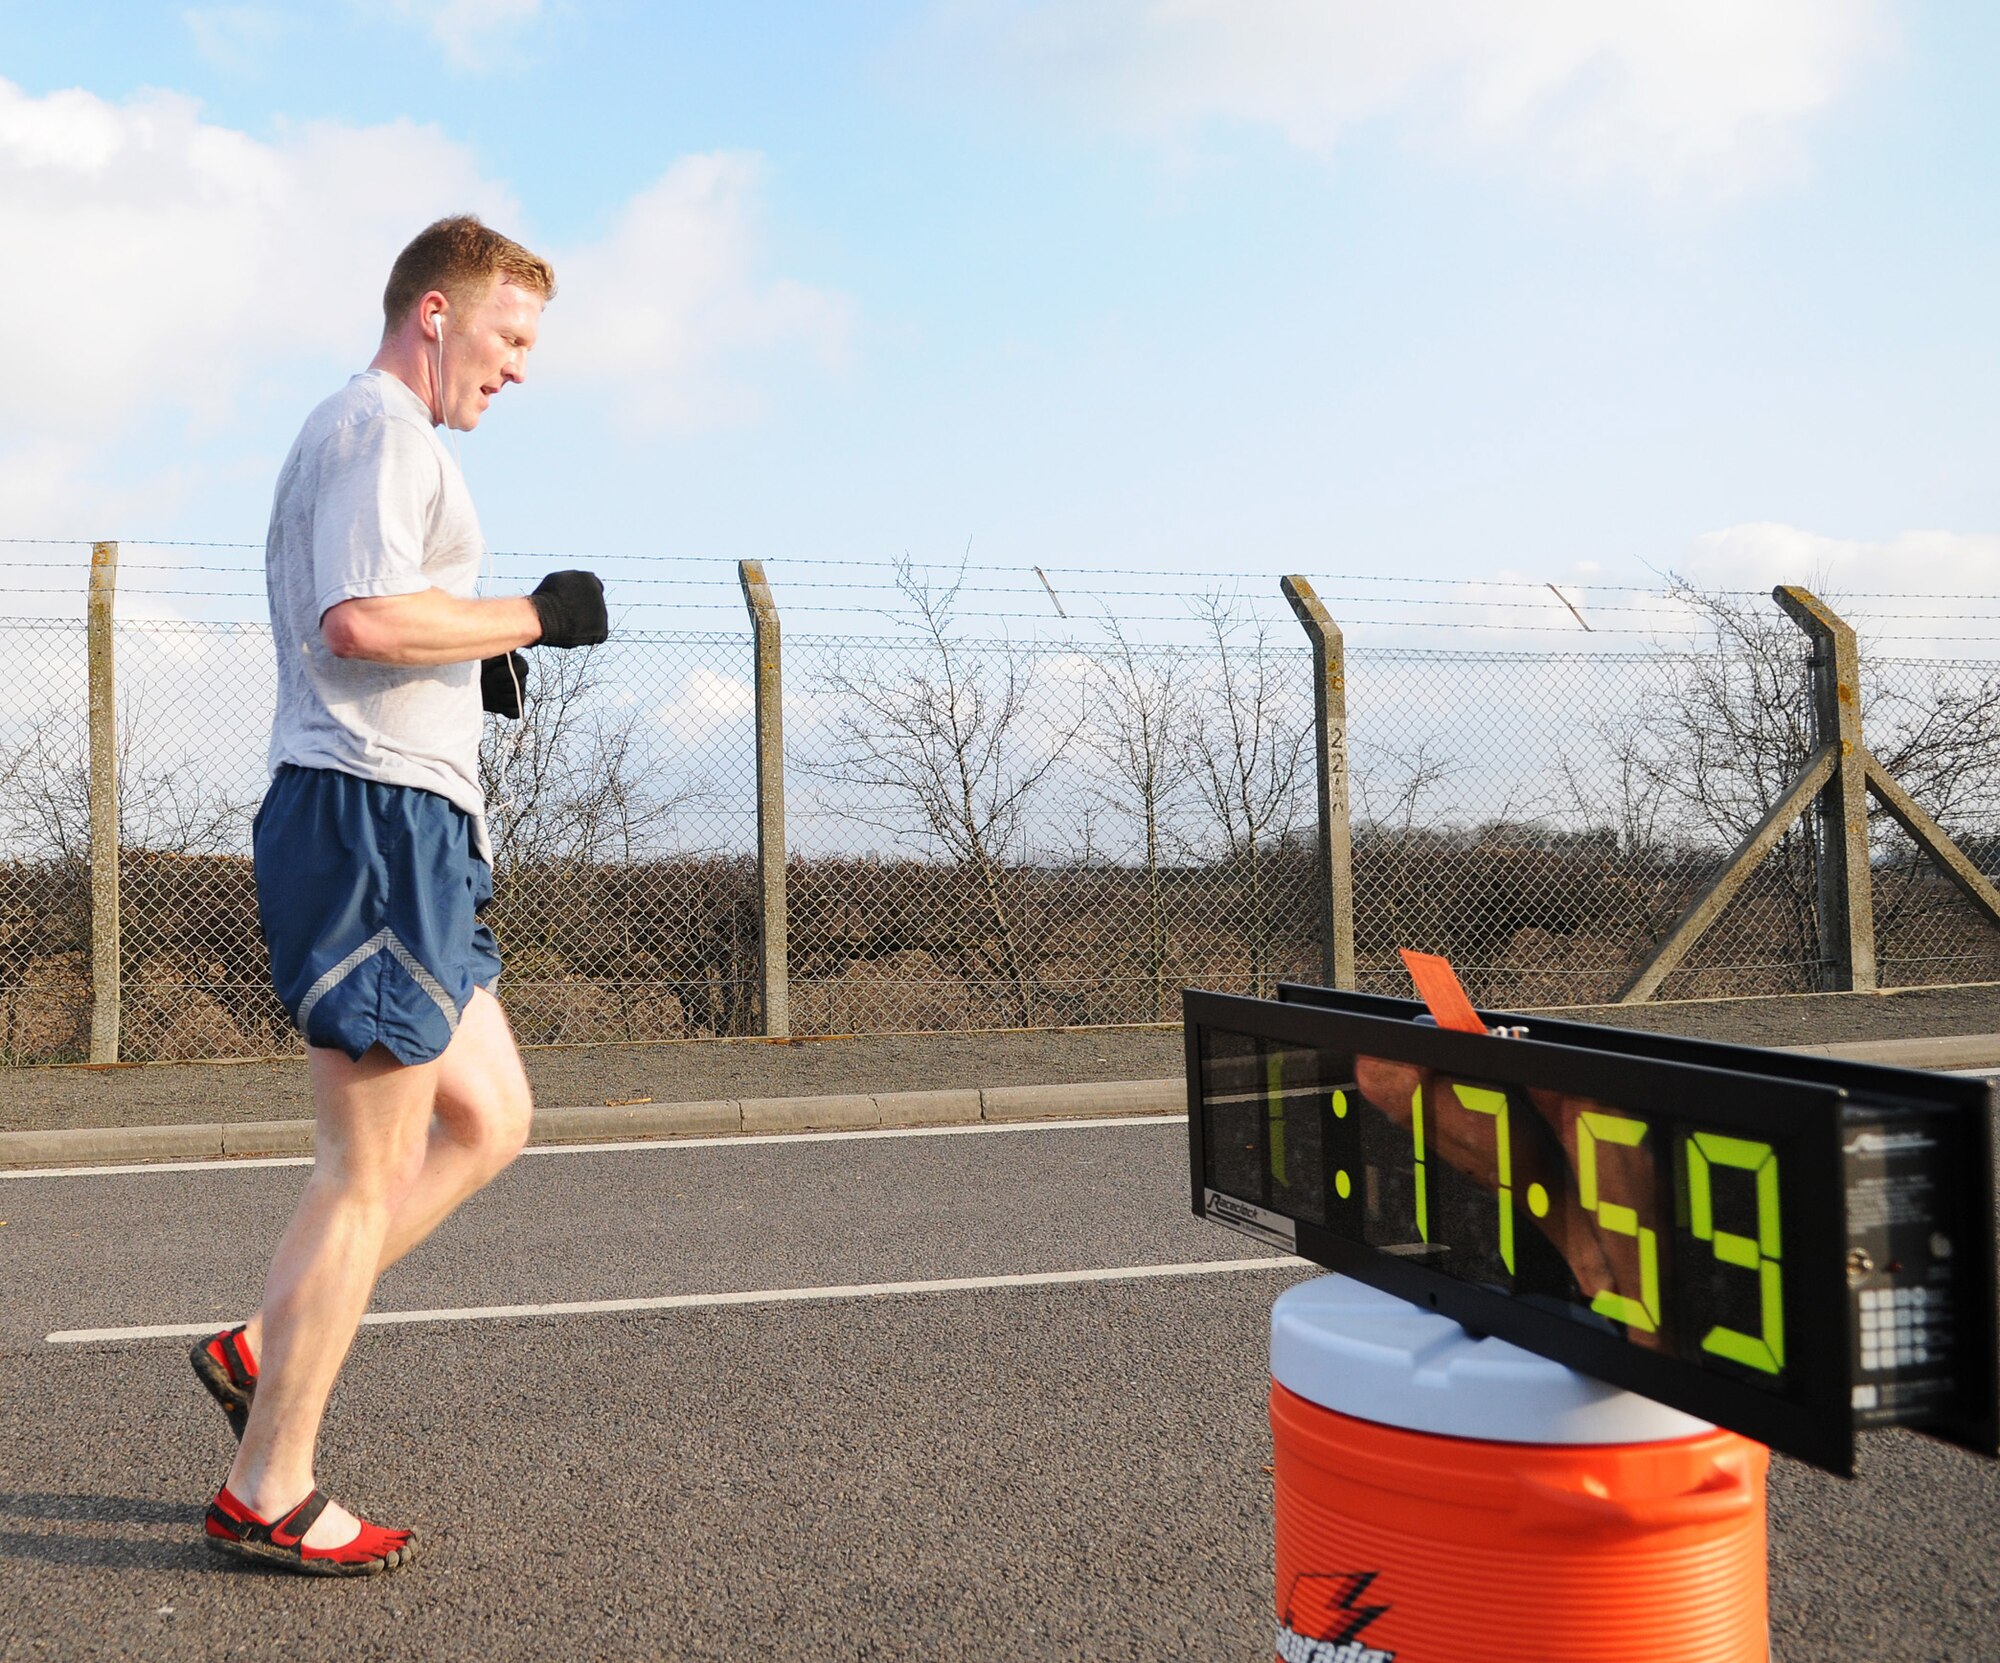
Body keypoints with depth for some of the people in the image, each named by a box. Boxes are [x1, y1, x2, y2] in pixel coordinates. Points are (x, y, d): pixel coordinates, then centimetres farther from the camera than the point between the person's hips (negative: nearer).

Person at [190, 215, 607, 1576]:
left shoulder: (363, 437, 24)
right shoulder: (381, 429, -9)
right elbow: (360, 617, -23)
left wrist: (472, 672, 13)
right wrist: (532, 616, -13)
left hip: (401, 834, 11)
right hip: (377, 815, -11)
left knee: (489, 1121, 15)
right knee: (373, 1171, -4)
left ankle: (262, 1350, 20)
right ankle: (268, 1498, 8)